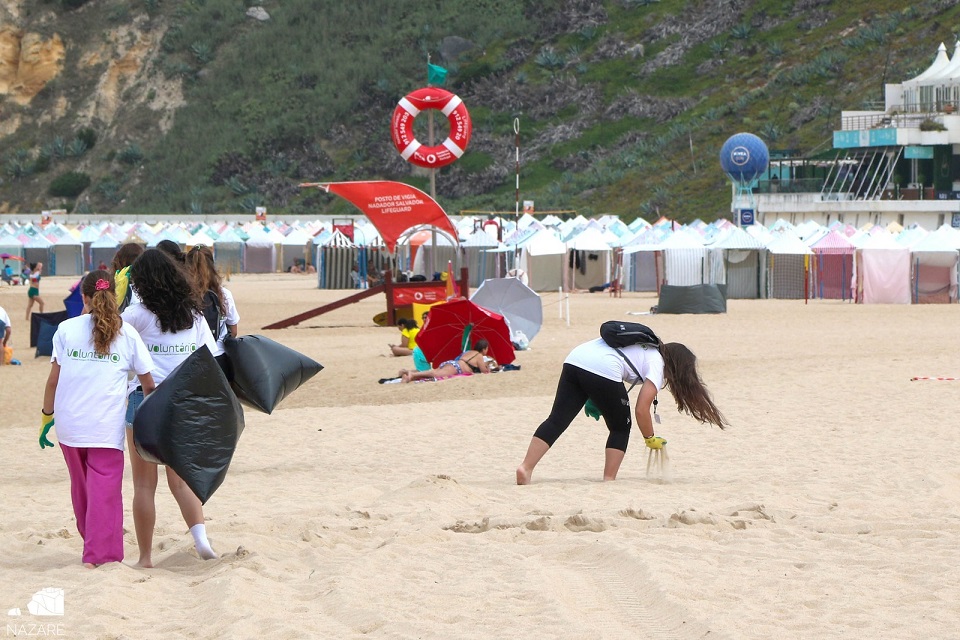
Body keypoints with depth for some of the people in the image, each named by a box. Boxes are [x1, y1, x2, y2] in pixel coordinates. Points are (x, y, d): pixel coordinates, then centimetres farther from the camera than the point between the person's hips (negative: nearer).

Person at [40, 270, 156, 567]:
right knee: (105, 490, -3)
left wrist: (47, 415, 13)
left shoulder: (67, 329, 3)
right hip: (107, 427, -2)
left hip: (69, 423, 2)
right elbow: (148, 383, 6)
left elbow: (53, 379, 2)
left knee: (81, 487, 19)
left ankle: (92, 540, 35)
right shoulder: (127, 333, 2)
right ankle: (100, 555, -11)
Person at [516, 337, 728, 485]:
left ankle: (526, 468, -17)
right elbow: (641, 410, 3)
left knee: (557, 421, -2)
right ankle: (608, 480, 8)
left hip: (574, 359, 7)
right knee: (621, 427, 14)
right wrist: (651, 439, 18)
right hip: (602, 370, -7)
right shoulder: (657, 364, 11)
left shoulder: (647, 348, 34)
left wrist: (595, 399, 28)